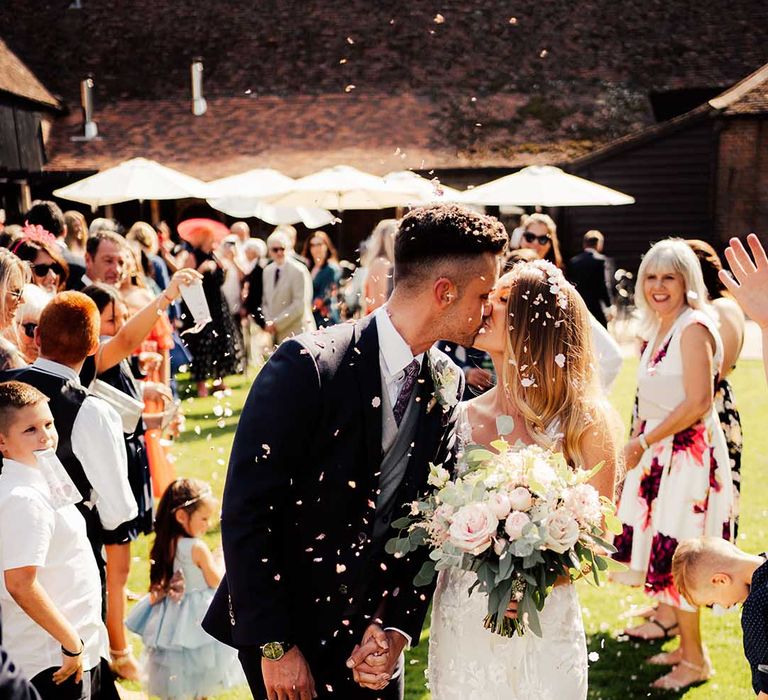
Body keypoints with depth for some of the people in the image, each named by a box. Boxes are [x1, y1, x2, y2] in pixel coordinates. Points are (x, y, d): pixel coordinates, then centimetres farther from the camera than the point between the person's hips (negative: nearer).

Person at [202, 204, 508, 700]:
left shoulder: (448, 385, -1)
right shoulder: (308, 365, -19)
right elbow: (246, 511, -18)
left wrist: (398, 628, -8)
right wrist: (274, 645, -17)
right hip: (286, 630, -5)